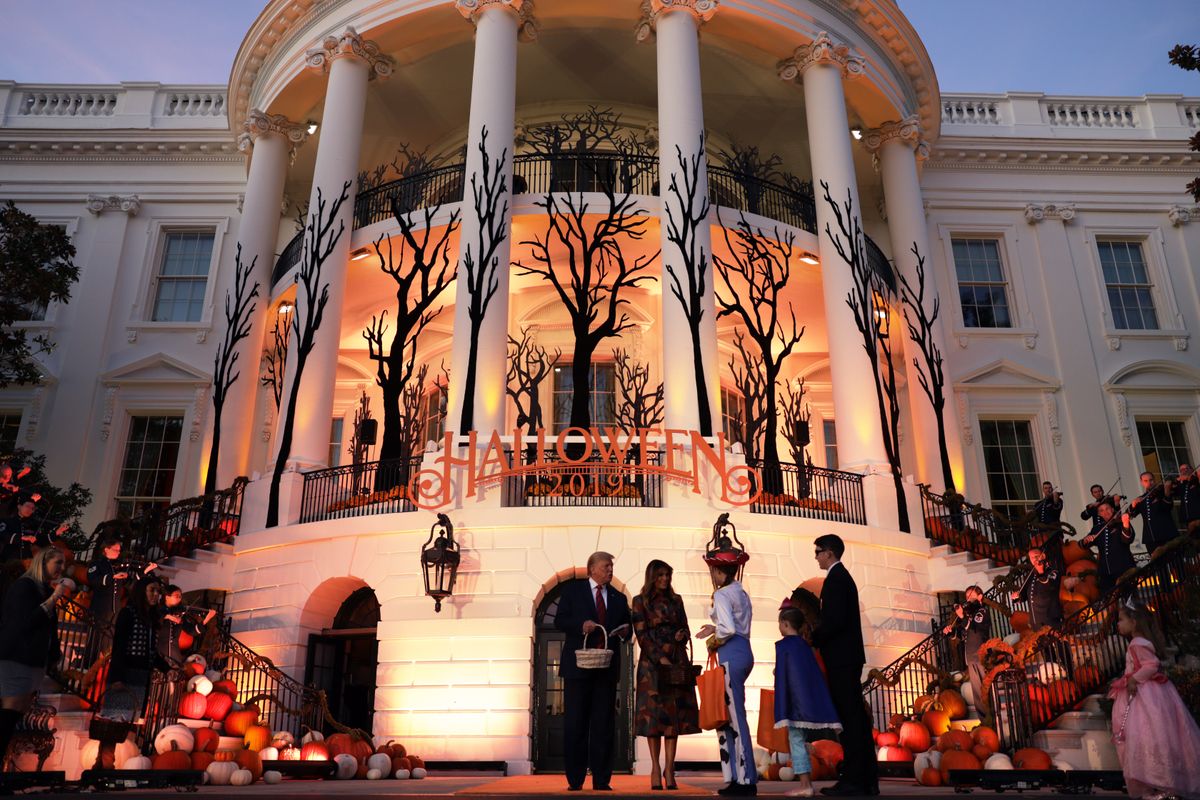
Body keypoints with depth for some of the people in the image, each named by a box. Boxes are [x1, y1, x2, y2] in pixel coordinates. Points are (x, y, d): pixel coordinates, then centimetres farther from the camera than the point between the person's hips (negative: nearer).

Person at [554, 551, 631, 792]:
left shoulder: (618, 598, 15)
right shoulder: (572, 590, 5)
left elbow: (626, 630, 18)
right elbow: (559, 621, -2)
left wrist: (625, 631, -5)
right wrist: (581, 624, -18)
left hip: (607, 667, 3)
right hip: (578, 665, -3)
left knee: (603, 725, 4)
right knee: (575, 724, 1)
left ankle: (601, 780, 9)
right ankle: (575, 780, 9)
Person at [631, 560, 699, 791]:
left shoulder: (676, 600, 14)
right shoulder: (640, 601, 2)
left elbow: (685, 627, 18)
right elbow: (641, 635, -5)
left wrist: (682, 635, -6)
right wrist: (660, 658, -14)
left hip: (677, 661, 3)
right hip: (652, 661, -3)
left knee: (674, 711, -3)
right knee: (653, 711, -4)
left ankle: (669, 767, -1)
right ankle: (655, 768, 2)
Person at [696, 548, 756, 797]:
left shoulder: (721, 594, -11)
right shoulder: (741, 593, 17)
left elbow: (728, 629, -23)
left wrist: (714, 641, -6)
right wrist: (715, 628, 17)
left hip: (731, 655, -10)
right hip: (744, 652, 10)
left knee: (734, 716, -5)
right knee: (726, 715, 13)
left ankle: (745, 779, -1)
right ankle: (735, 777, 17)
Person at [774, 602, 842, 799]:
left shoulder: (783, 645, -7)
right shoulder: (805, 645, 13)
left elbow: (781, 677, -12)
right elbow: (816, 675, 13)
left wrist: (782, 710, -12)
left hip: (795, 701, -7)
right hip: (812, 702, 7)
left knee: (796, 741, -3)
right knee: (801, 742, 14)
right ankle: (807, 784, 16)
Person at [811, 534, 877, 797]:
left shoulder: (835, 578, -13)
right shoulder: (843, 576, 18)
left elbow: (835, 620, -21)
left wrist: (813, 639, -7)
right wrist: (817, 637, 11)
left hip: (841, 657, -10)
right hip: (848, 655, 10)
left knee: (849, 717, -8)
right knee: (856, 716, 11)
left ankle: (853, 780, -5)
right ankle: (867, 778, 15)